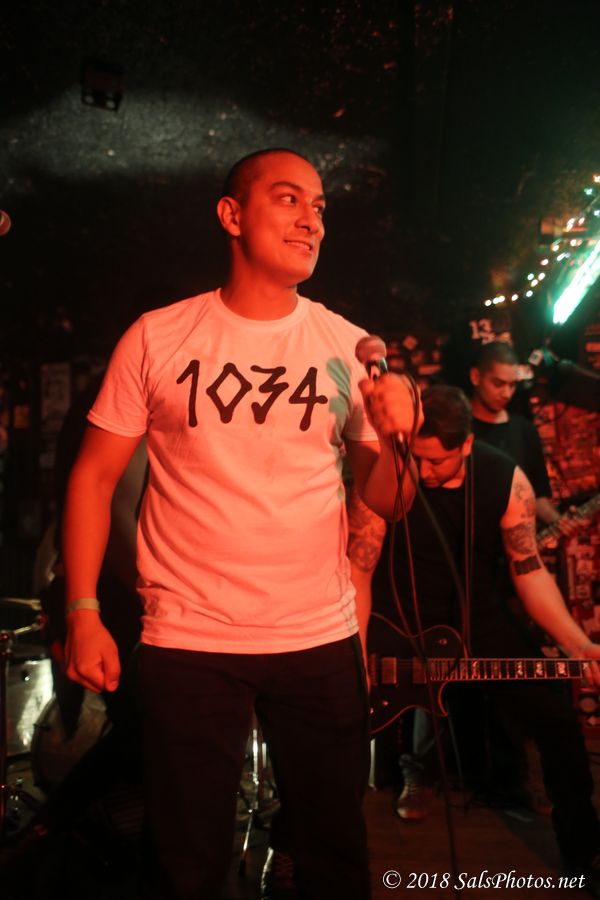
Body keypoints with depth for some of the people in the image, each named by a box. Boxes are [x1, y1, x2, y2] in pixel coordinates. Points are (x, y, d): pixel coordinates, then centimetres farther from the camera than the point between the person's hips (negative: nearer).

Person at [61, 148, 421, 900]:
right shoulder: (158, 337, -3)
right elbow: (96, 475, 0)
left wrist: (394, 439, -16)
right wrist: (82, 612, -6)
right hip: (188, 641, -1)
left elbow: (384, 502, 4)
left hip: (322, 640, 2)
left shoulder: (349, 347, 2)